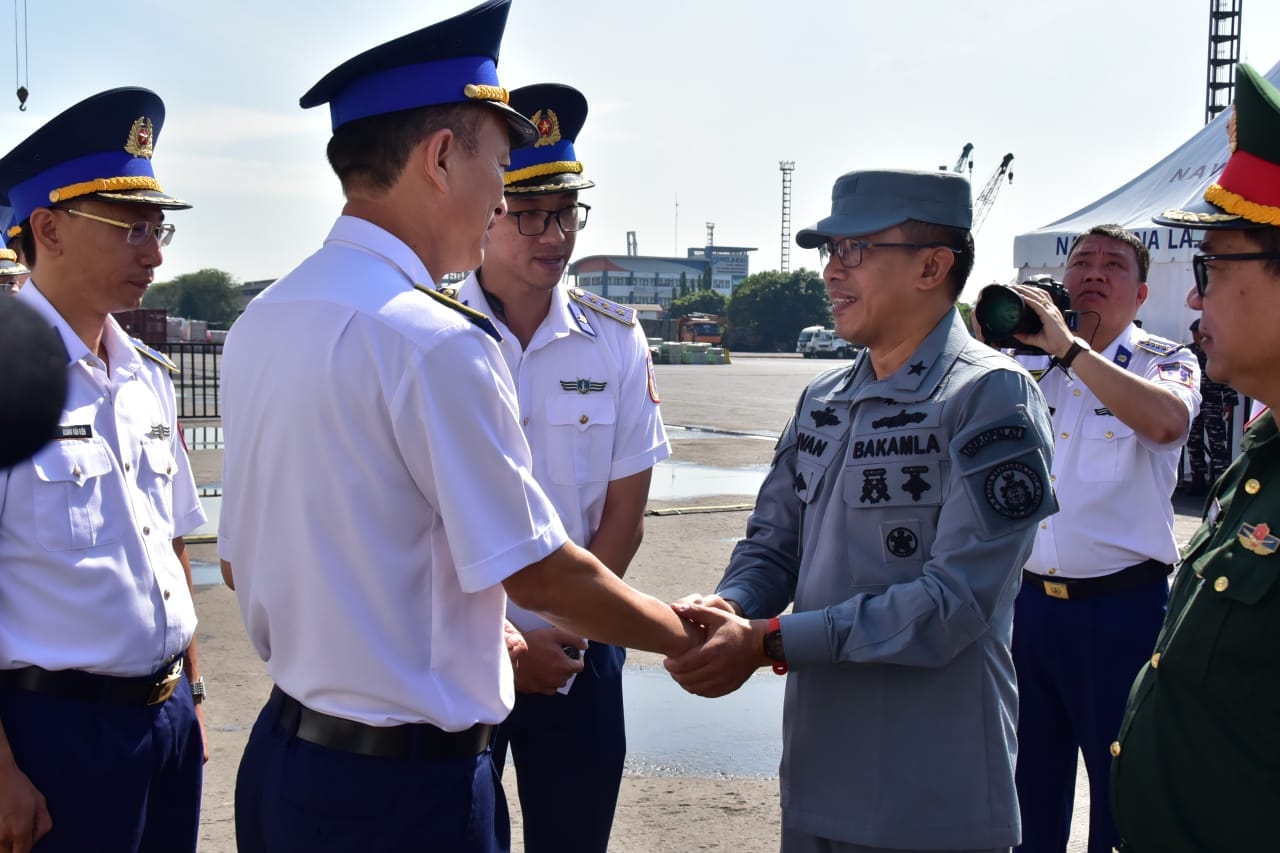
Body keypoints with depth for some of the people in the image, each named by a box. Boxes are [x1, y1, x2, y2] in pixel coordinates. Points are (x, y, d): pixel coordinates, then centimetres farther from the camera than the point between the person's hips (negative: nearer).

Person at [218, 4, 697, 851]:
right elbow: (539, 574, -16)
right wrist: (688, 636, 2)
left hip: (283, 750, 8)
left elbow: (239, 558, 11)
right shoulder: (437, 343, -21)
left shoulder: (259, 325, 4)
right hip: (405, 783, -8)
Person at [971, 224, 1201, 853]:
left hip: (1121, 609, -4)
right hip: (1029, 601, 4)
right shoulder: (1030, 359, 9)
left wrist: (1069, 348, -24)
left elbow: (1167, 419, -25)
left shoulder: (1164, 362, -2)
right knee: (1032, 776, 18)